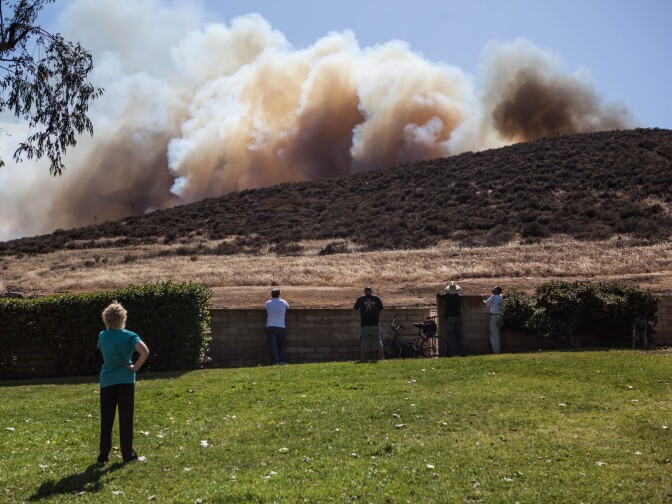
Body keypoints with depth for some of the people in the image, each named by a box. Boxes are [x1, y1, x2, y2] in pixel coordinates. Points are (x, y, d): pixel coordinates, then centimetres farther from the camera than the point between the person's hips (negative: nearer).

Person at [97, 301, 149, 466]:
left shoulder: (102, 336, 4)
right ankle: (128, 455, 8)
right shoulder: (129, 336, -9)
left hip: (106, 381, 3)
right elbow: (145, 351, -23)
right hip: (125, 381, -3)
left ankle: (103, 456, 12)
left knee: (106, 421, 9)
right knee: (125, 420, 3)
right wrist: (136, 367, -11)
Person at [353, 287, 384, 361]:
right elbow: (381, 308, 8)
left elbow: (355, 308, 9)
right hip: (375, 324, 1)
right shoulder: (377, 299, 0)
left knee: (363, 343, 5)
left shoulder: (360, 299, -2)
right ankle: (382, 358, 6)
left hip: (364, 325, 0)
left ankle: (362, 359, 1)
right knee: (378, 342, 8)